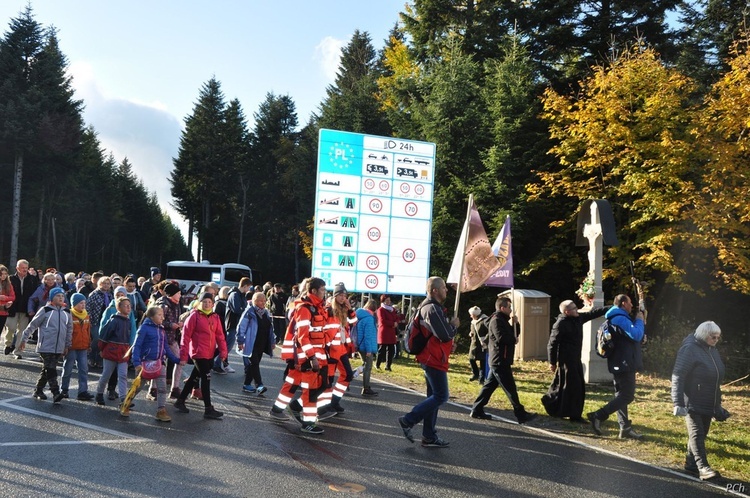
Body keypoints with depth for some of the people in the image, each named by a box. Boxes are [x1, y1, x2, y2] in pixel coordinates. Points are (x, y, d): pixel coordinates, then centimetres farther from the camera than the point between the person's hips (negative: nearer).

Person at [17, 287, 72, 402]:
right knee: (50, 370, -11)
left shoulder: (66, 313, 9)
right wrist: (23, 340, 1)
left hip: (59, 348, 5)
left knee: (47, 370, 12)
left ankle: (38, 390, 24)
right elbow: (32, 325, -1)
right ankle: (56, 393, -15)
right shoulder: (45, 310, -5)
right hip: (46, 346, -5)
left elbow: (69, 329, 15)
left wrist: (67, 345, 13)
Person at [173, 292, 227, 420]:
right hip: (199, 353, -7)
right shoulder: (194, 316, -9)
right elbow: (186, 336, -10)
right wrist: (183, 356, -13)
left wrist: (223, 350, -1)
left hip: (210, 354, 7)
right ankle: (208, 409, 0)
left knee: (194, 377, 16)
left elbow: (219, 335, 10)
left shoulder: (215, 317, 9)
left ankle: (180, 401, 31)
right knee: (206, 378, -6)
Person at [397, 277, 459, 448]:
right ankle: (408, 421, -4)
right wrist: (454, 325, -4)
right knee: (441, 396, -7)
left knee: (434, 396, 13)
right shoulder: (433, 309, -18)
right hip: (435, 359, -11)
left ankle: (429, 436, 18)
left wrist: (448, 343, 8)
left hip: (430, 358, 11)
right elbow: (445, 335, -24)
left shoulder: (427, 306, 16)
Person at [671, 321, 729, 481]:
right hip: (693, 402, -8)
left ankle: (691, 462, 23)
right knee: (696, 433, -11)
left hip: (708, 403, 8)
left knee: (701, 433, 12)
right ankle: (703, 467, -14)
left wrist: (718, 403, 21)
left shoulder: (712, 350, 11)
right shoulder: (689, 349, -15)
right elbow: (678, 377, -19)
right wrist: (678, 403, -24)